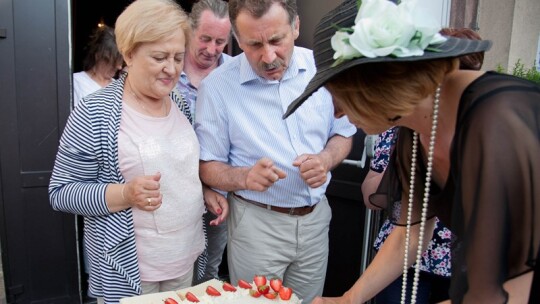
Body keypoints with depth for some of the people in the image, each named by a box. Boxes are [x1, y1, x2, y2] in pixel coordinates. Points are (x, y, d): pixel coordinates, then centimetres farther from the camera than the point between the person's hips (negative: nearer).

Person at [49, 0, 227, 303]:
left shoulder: (181, 105, 3)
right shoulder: (94, 114, -16)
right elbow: (61, 192, -12)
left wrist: (206, 190, -2)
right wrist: (126, 194, -26)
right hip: (128, 269, -5)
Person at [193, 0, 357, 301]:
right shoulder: (217, 85, -14)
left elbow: (342, 133, 7)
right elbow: (208, 165, -8)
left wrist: (326, 160, -15)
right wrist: (244, 177, -28)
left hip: (316, 217, 4)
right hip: (256, 223, -3)